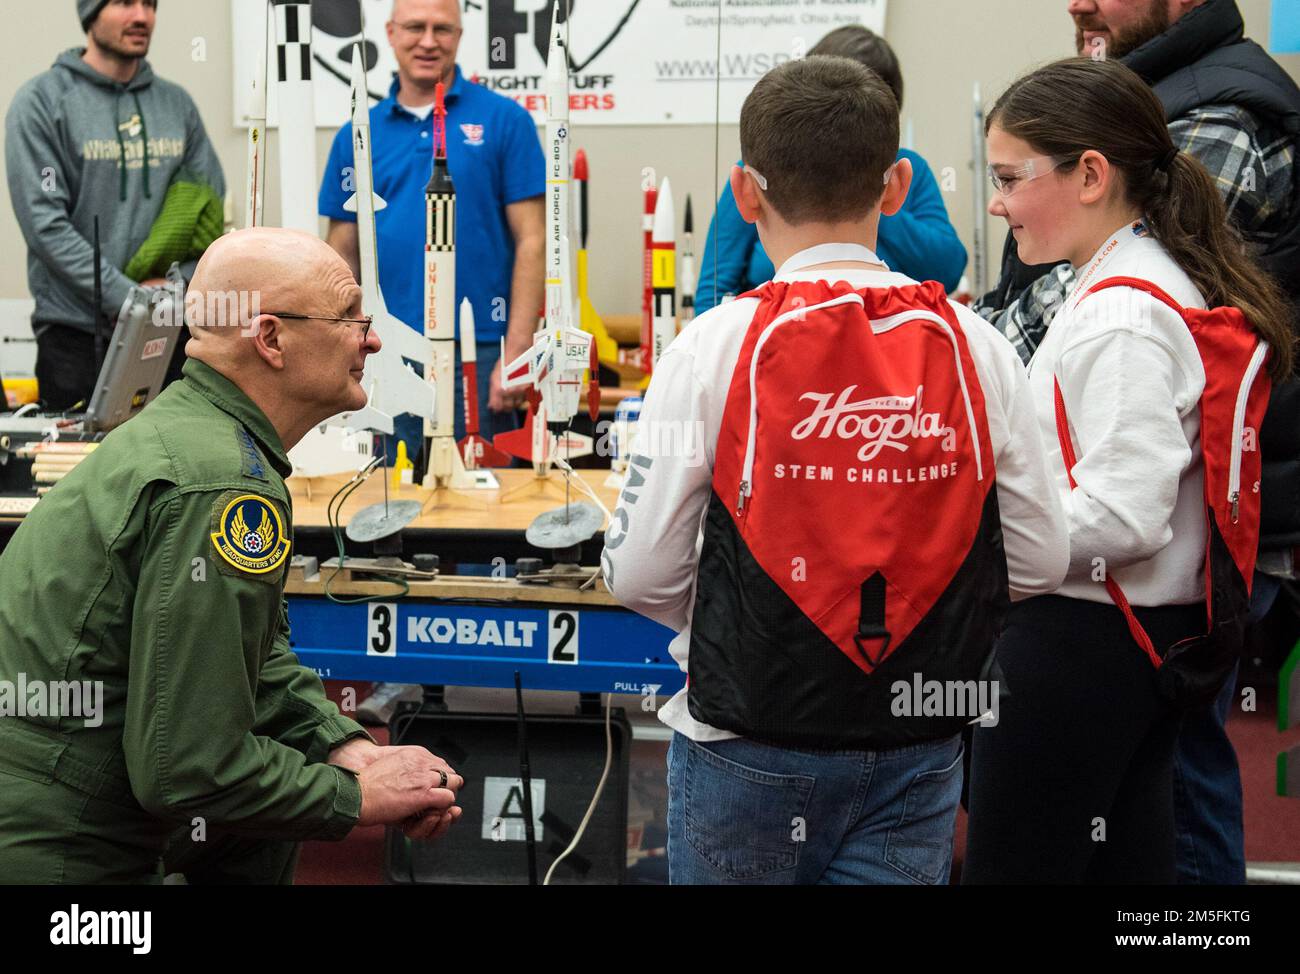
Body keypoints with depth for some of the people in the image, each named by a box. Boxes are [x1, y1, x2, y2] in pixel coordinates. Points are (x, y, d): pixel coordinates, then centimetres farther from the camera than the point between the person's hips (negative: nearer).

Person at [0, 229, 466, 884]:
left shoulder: (179, 426, 9)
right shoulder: (225, 491, -24)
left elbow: (262, 655, 16)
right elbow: (187, 770, -24)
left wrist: (352, 750, 2)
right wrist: (358, 796, -12)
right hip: (55, 857, -9)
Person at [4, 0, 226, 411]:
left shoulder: (176, 104, 12)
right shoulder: (41, 101, -3)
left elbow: (211, 211, 11)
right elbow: (43, 222, -11)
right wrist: (124, 297, -17)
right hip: (75, 333, -4)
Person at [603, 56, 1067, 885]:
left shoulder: (716, 348, -12)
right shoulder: (977, 348, -5)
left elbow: (641, 574, -12)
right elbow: (1038, 563, -2)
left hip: (753, 747, -2)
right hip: (918, 753, 2)